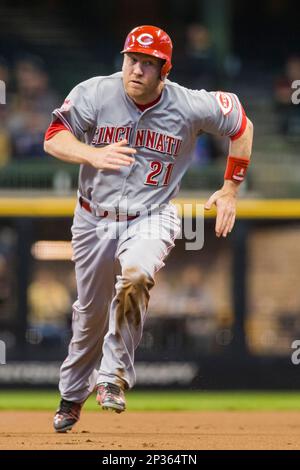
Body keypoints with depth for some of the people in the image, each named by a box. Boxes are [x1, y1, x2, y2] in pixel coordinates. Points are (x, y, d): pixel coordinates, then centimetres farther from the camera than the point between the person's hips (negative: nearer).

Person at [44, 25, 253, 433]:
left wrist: (230, 190, 1)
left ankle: (114, 376, -22)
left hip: (151, 219, -2)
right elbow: (54, 139, -16)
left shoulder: (190, 106, -13)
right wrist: (93, 155, -35)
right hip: (94, 219, 2)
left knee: (135, 280, -34)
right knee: (90, 312, 13)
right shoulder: (94, 93, -13)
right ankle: (72, 396, 38)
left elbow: (240, 124, 3)